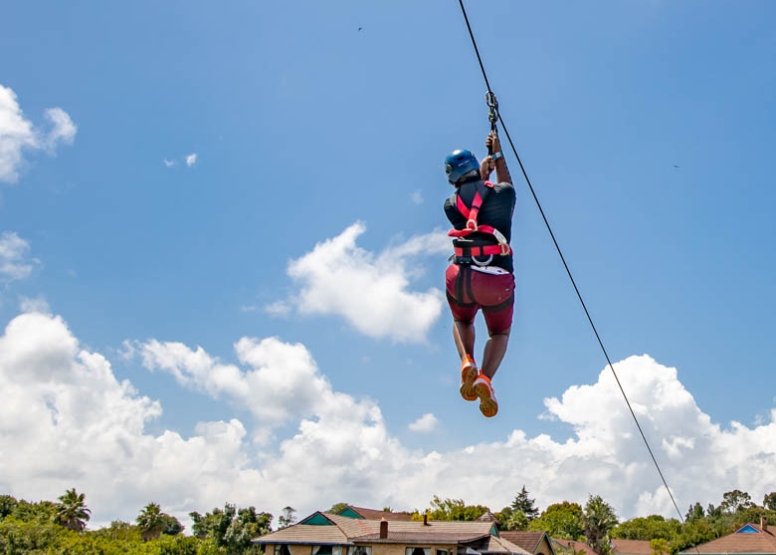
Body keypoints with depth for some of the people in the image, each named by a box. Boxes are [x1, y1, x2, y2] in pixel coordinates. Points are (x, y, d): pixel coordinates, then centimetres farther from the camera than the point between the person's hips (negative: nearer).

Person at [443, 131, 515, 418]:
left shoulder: (450, 204, 5)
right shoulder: (501, 193, 1)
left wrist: (483, 172, 37)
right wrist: (498, 154, 35)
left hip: (461, 276, 1)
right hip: (498, 279, -1)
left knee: (462, 321, 32)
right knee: (500, 333, 22)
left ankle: (467, 361, 1)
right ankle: (486, 377, -7)